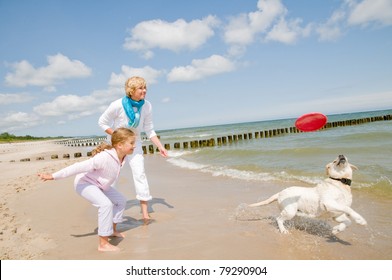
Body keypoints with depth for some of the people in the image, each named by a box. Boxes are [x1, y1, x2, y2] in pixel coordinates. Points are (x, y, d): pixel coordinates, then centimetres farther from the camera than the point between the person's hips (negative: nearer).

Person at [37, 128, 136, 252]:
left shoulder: (122, 157, -11)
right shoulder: (104, 157, -37)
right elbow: (79, 167, -34)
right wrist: (53, 176, -28)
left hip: (99, 184, 9)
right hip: (84, 183, -9)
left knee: (121, 200, 12)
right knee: (106, 204, -28)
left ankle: (112, 230, 30)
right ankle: (103, 244, -21)